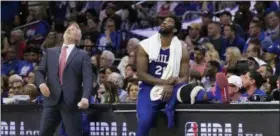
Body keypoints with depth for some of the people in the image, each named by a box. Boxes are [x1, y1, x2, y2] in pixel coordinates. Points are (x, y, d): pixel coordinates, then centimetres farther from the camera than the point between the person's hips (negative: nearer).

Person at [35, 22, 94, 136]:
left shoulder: (83, 55, 8)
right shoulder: (50, 52, 18)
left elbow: (88, 78, -4)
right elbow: (40, 71, 15)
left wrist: (85, 97, -21)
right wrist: (41, 83, -9)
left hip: (71, 102, -3)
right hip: (52, 100, 3)